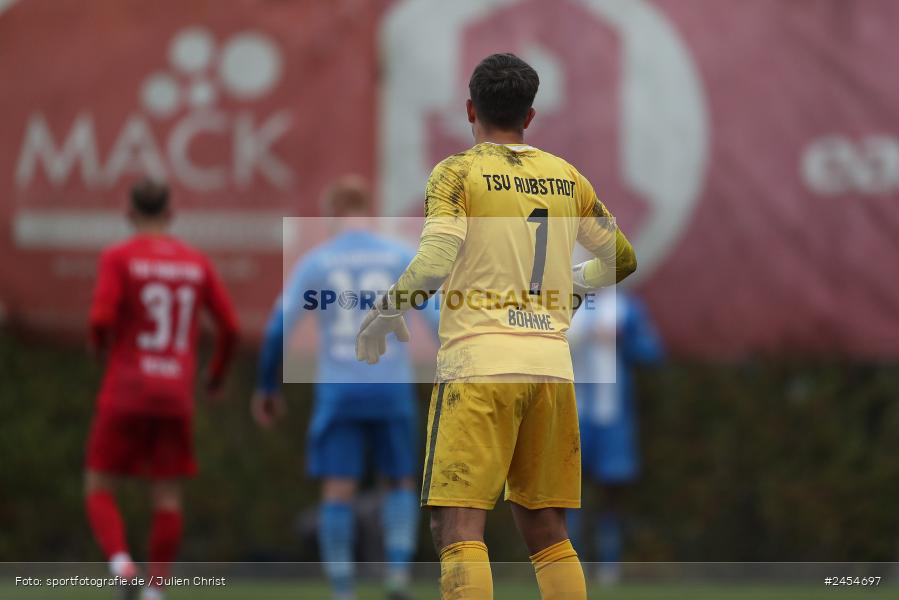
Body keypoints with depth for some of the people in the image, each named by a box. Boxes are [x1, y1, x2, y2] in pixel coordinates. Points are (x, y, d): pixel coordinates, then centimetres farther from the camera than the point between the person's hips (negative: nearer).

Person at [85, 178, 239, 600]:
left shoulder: (118, 257, -4)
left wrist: (100, 345, 8)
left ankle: (122, 565, -20)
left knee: (98, 490, 5)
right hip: (176, 393, 3)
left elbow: (102, 318, -16)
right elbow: (229, 326, 6)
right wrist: (218, 372, 24)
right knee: (167, 495, 8)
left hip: (125, 394, -3)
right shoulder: (197, 264, 8)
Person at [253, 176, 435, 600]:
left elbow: (278, 328, 3)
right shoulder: (401, 258, 3)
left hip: (338, 390, 0)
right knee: (401, 482, 14)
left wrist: (267, 387, 14)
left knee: (338, 490, 1)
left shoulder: (315, 262, 3)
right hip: (391, 388, 0)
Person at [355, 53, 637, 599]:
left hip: (480, 364, -5)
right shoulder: (566, 177, 13)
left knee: (459, 527, -8)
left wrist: (386, 310, 0)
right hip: (552, 364, 5)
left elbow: (436, 262, -15)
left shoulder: (458, 172, -1)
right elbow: (623, 260, 22)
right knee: (546, 529, 13)